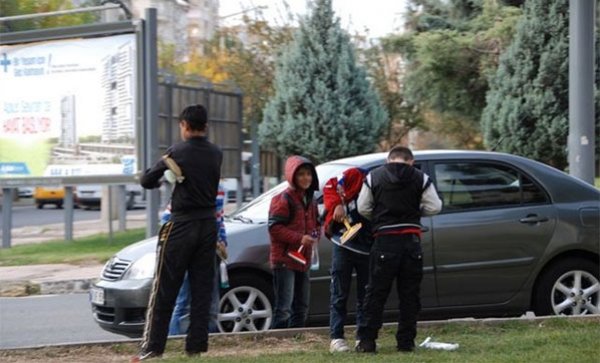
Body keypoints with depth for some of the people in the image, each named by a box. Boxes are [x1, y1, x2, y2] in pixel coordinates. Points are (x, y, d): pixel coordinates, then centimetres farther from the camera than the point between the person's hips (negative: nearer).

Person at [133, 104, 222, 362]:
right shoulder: (216, 154, 5)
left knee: (165, 290, -1)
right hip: (208, 225, 5)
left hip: (181, 225, -4)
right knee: (201, 289, 7)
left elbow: (146, 181, -4)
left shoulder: (177, 152, -9)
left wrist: (162, 179, 16)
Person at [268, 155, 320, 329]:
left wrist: (315, 235, 1)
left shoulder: (310, 200, 16)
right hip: (284, 260, -9)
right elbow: (274, 228, -16)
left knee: (301, 308, 13)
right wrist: (299, 238, -22)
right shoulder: (284, 199, -10)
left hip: (303, 261, 9)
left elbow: (316, 224, 24)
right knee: (284, 307, -13)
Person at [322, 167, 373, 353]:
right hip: (343, 245, -3)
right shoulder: (356, 176, -9)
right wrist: (336, 206, -18)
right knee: (339, 295, 2)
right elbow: (330, 187, -3)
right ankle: (336, 338, 4)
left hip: (367, 250, 3)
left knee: (365, 296, 9)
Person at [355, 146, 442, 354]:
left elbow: (363, 208, 2)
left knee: (376, 292, 3)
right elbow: (434, 207, 1)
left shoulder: (374, 177, 3)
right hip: (411, 240, 1)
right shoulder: (420, 178, 4)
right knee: (409, 293, 7)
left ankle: (367, 342, 1)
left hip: (385, 240, -1)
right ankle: (406, 342, 8)